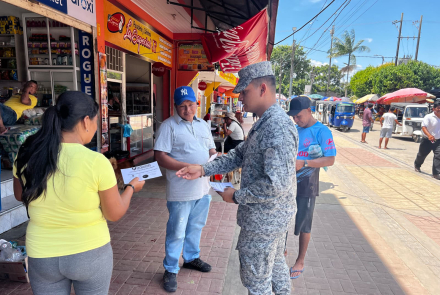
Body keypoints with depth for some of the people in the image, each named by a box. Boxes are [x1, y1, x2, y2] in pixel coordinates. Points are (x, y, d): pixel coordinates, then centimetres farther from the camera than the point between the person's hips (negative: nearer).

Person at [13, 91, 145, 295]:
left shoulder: (26, 155, -11)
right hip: (91, 253, -2)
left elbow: (20, 196, 10)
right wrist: (132, 187, 5)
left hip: (42, 256, 3)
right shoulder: (96, 162, -24)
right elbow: (114, 214, -11)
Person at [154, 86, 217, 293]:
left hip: (203, 187, 6)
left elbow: (211, 149, 16)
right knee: (177, 232, 5)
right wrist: (187, 167, -24)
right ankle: (170, 270, 23)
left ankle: (191, 258, 41)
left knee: (196, 226, 20)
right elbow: (160, 157, -15)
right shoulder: (169, 126, -9)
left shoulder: (203, 124, 10)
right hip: (181, 190, -6)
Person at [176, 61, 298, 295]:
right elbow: (240, 154, 8)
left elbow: (276, 184, -32)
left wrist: (237, 196, -19)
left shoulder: (278, 128, -28)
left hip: (263, 220, -9)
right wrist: (204, 169, -2)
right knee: (275, 264, 28)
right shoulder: (265, 123, 7)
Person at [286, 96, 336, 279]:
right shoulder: (294, 130, 7)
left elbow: (330, 160, -15)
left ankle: (300, 262, 26)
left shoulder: (322, 131, -11)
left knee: (303, 224, 8)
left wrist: (304, 163, -25)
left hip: (306, 184, -6)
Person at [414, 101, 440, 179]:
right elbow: (424, 127, -28)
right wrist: (429, 135, -44)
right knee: (422, 154, 16)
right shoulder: (428, 117, -14)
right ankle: (417, 165, 45)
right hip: (427, 140, -3)